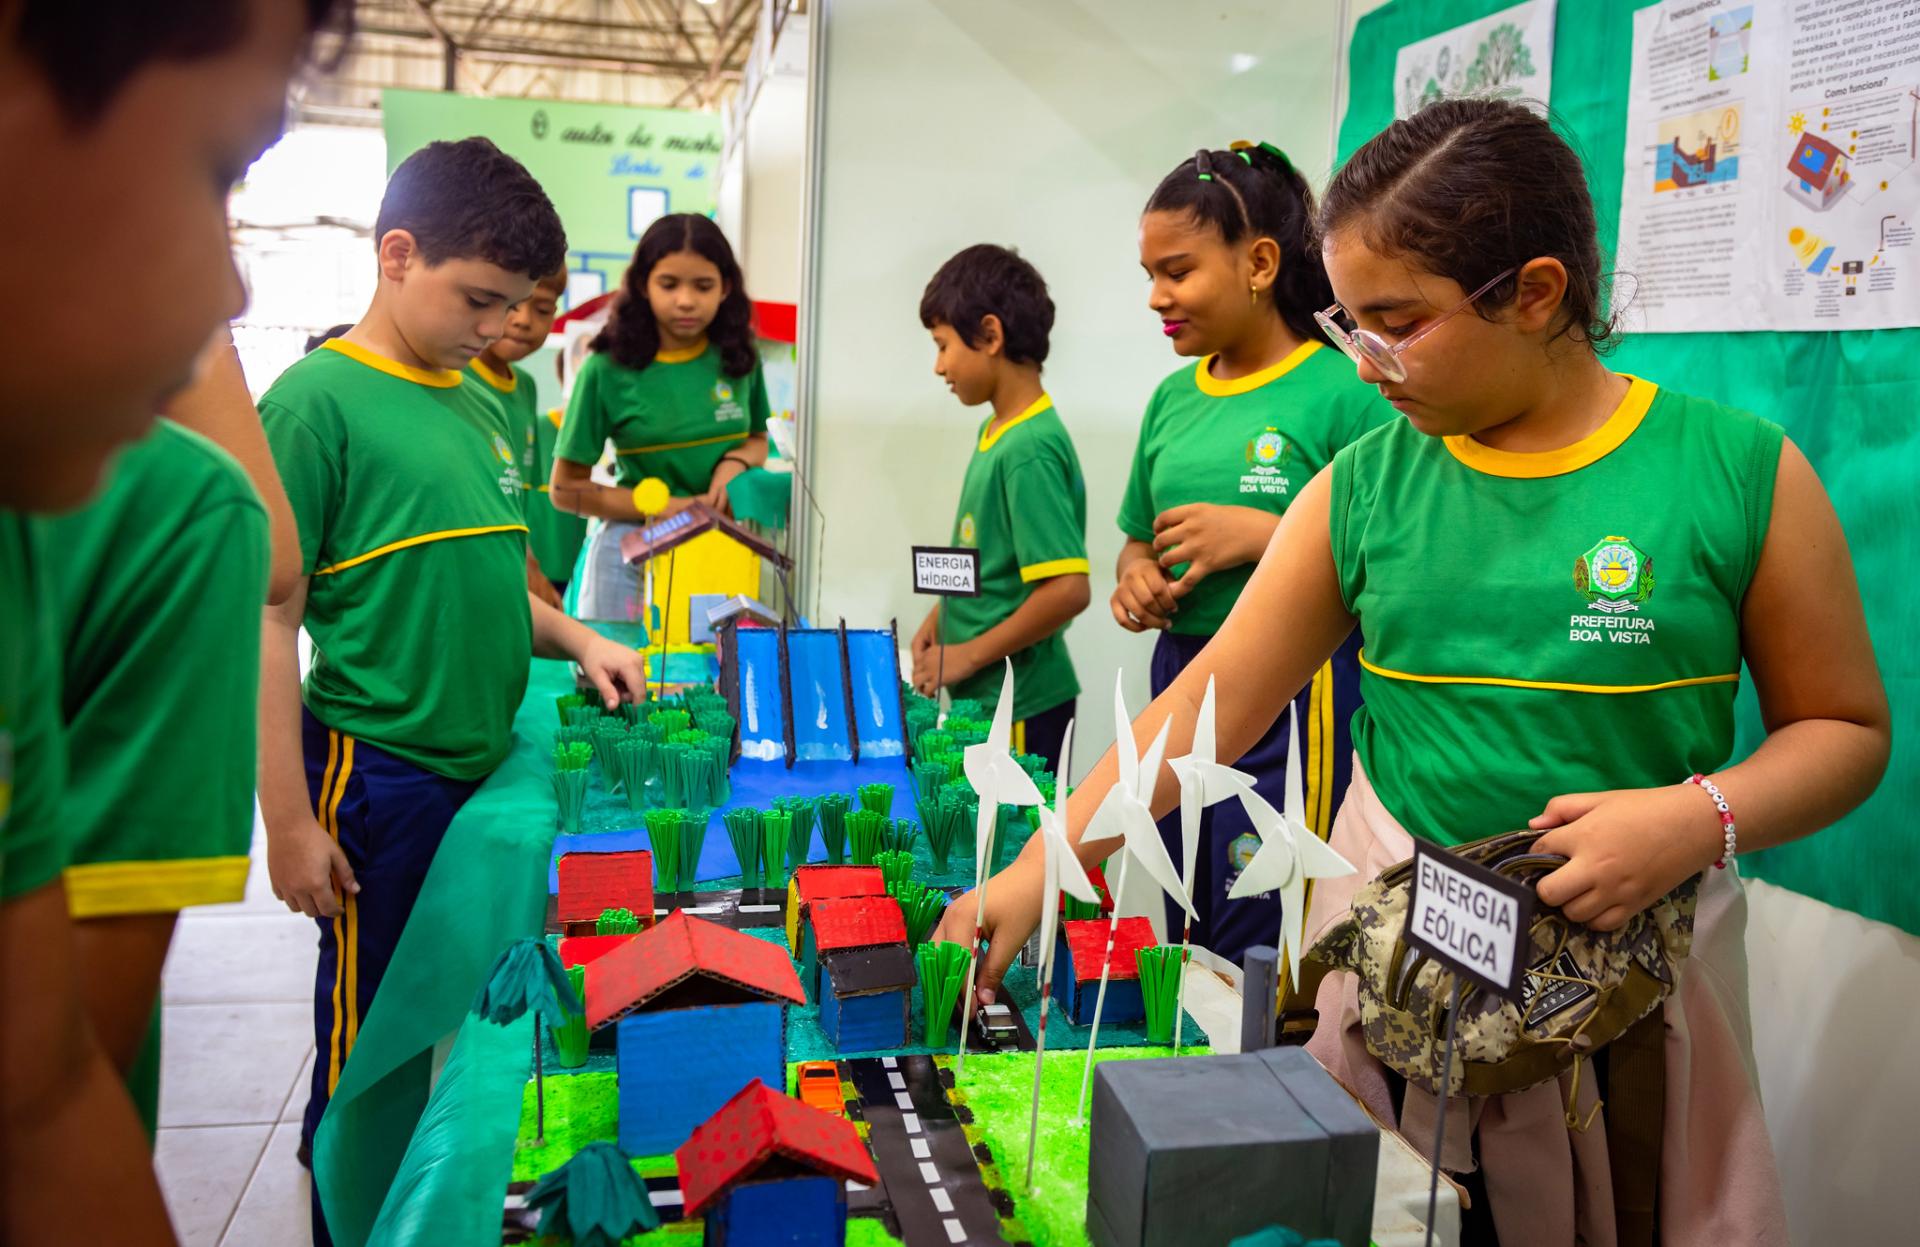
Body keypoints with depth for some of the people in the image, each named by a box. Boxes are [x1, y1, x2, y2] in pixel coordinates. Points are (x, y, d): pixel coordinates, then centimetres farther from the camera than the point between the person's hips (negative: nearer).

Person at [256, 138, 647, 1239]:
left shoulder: (483, 405, 10)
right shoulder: (319, 400, -12)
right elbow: (268, 622, -13)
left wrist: (575, 639, 3)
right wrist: (290, 823, -14)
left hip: (489, 765, 7)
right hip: (379, 774, -7)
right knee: (373, 1041, 8)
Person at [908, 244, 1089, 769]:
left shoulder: (1030, 449, -20)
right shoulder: (995, 431, 7)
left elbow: (1066, 589, -24)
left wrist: (967, 656, -16)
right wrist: (941, 617, 7)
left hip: (1020, 709, -9)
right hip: (979, 697, 9)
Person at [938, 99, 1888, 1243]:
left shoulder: (1740, 472, -9)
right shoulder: (1365, 489, -2)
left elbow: (1845, 727, -1)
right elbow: (1207, 704, -2)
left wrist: (1702, 817, -21)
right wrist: (1034, 876, -8)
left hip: (1633, 944, -1)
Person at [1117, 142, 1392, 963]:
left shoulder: (1346, 389, -10)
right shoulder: (1174, 397, 10)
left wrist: (1266, 536, -20)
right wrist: (1135, 574, -1)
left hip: (1292, 695, -6)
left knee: (1258, 957, -1)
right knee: (1183, 938, 17)